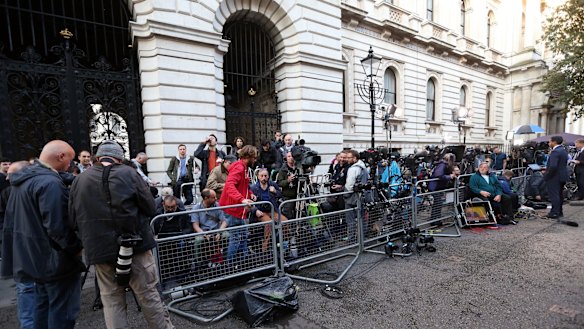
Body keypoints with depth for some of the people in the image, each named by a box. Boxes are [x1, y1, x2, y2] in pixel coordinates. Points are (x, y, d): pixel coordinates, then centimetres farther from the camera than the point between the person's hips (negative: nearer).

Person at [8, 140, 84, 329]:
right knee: (62, 312, 3)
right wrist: (77, 248, -17)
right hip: (56, 259, -10)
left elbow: (10, 212, 19)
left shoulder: (22, 178, 7)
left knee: (43, 305, 23)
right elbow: (57, 226, -29)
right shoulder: (50, 183, -26)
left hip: (34, 256, 10)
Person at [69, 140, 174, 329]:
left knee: (111, 301, 13)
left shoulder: (79, 181, 3)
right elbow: (150, 208, -6)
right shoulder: (129, 174, -6)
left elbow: (73, 218, 8)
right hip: (135, 243, -2)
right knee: (148, 295, 9)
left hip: (99, 250, 3)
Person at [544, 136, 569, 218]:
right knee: (559, 194, 17)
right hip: (562, 176, 10)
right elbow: (562, 164, 18)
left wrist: (547, 175, -17)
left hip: (555, 177, -10)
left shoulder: (555, 152, -20)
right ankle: (559, 212, 26)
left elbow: (553, 166, -29)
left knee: (554, 195, -3)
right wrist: (547, 169, 14)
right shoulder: (563, 150, 12)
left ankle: (554, 213, 2)